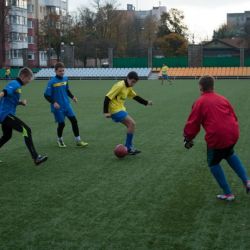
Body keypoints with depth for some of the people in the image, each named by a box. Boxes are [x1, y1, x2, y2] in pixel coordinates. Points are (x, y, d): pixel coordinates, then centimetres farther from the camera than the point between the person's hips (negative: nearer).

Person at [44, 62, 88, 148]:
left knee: (74, 120, -2)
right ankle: (60, 140, 30)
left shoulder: (65, 79, 3)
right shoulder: (52, 82, -14)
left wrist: (72, 96, 3)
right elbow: (46, 95, -12)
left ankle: (78, 141, 7)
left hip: (67, 105, 5)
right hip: (58, 107, -5)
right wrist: (53, 102, -24)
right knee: (61, 124, 2)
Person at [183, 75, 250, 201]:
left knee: (213, 163, 18)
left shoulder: (200, 102, -2)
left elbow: (192, 123, 0)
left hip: (216, 137, -5)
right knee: (230, 154, 34)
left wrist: (188, 138, 14)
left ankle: (228, 193, 21)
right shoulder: (222, 99, 13)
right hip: (233, 133, 6)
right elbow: (233, 116, 18)